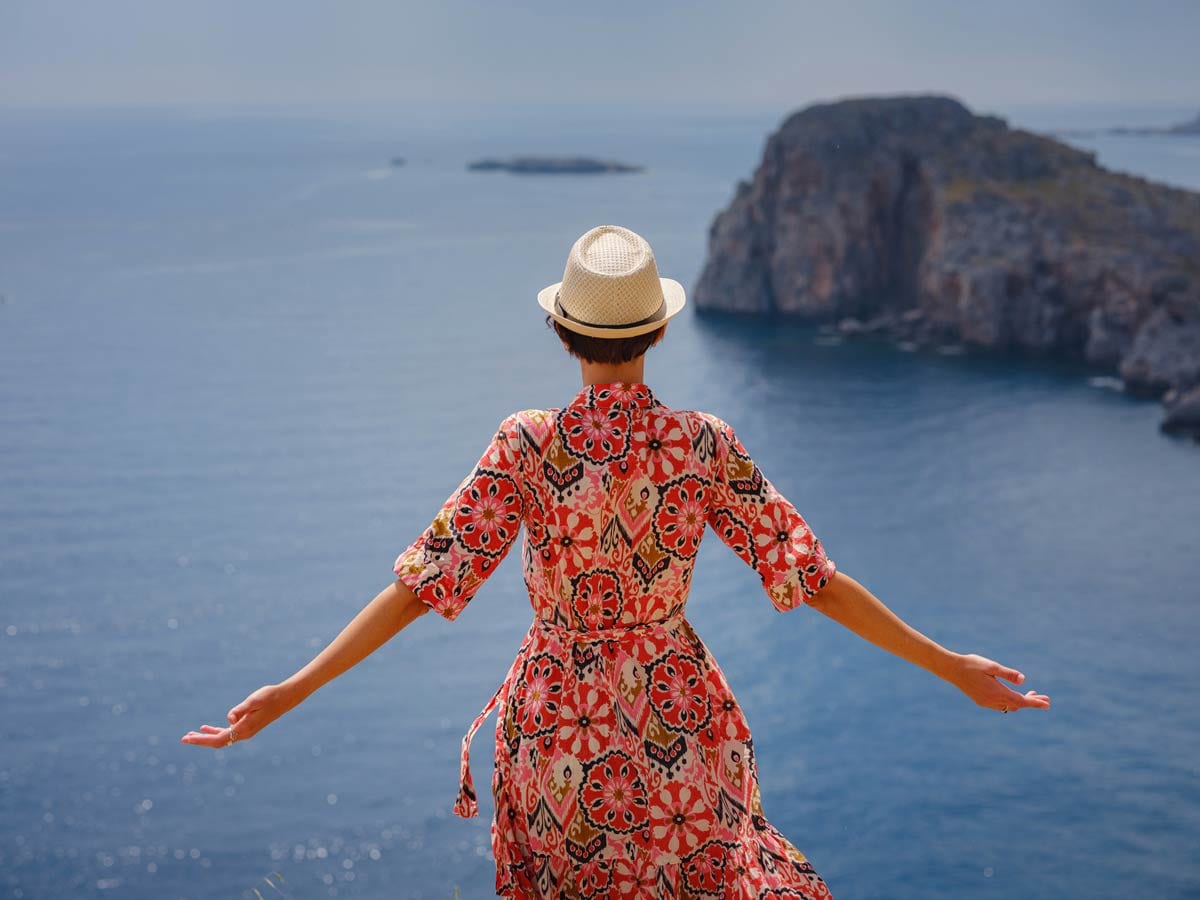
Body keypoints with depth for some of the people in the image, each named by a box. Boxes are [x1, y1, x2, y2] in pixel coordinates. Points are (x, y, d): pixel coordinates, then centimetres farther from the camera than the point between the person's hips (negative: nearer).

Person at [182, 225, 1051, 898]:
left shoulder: (528, 445, -16)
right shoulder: (706, 445, -12)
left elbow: (425, 583, -18)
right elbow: (814, 579, -11)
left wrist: (293, 690, -14)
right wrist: (951, 667, -2)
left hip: (560, 725, 0)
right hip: (678, 725, 0)